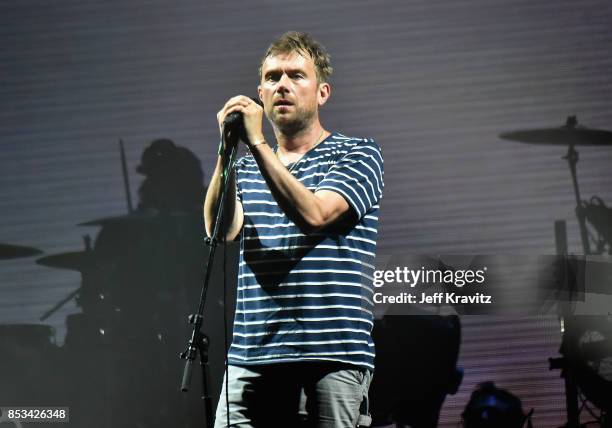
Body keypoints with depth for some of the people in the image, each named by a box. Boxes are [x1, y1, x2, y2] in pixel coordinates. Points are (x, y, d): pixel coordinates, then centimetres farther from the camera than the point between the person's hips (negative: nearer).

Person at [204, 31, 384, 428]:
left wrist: (258, 143, -13)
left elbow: (314, 215, -13)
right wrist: (228, 150, -10)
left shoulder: (358, 154, 5)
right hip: (250, 356, 4)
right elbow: (222, 230, 0)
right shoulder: (247, 167, 19)